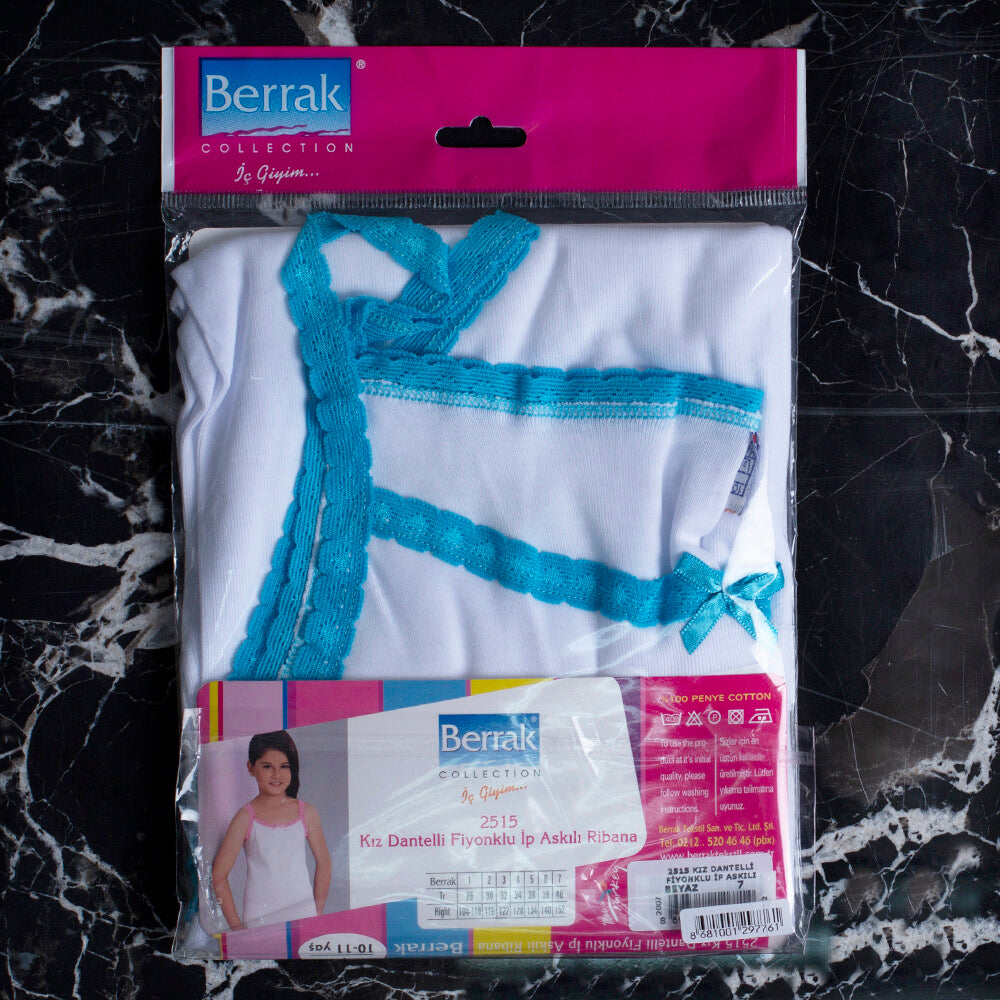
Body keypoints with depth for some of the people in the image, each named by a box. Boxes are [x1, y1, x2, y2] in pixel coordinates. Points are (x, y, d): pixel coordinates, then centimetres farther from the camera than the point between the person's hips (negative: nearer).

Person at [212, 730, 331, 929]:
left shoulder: (306, 813, 1)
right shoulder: (246, 818, -4)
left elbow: (323, 862, 9)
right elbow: (218, 874, -2)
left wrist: (317, 912, 6)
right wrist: (236, 926, -3)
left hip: (303, 914, 1)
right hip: (258, 920, -1)